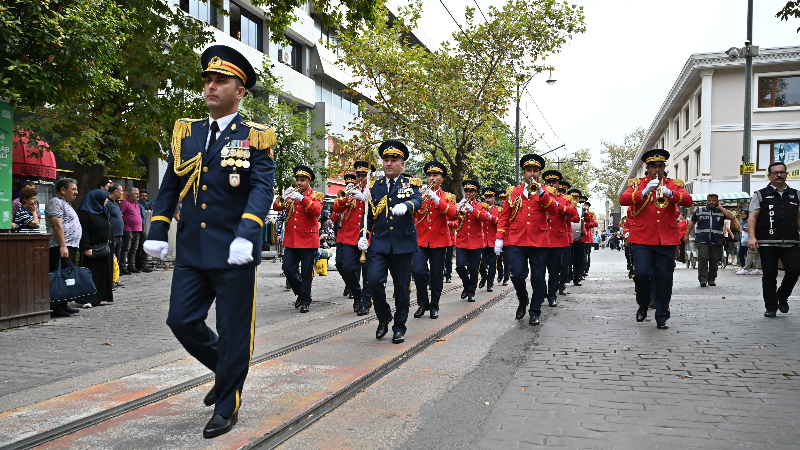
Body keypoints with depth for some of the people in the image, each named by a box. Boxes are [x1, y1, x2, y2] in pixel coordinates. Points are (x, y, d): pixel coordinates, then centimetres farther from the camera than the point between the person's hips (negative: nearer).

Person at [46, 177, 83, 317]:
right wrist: (63, 246, -23)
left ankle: (63, 305, 18)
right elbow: (57, 225, -18)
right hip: (61, 248, -11)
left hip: (70, 247, 11)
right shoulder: (56, 202, -9)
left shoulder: (66, 203, 23)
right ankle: (55, 308, -10)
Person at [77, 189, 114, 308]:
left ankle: (101, 298, 15)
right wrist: (86, 247, -23)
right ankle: (87, 300, -3)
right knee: (91, 274, -6)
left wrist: (111, 248, 18)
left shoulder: (103, 212, 18)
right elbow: (83, 231, -16)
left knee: (104, 274, 9)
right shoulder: (85, 212, -9)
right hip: (92, 250, -8)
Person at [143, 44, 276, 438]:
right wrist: (157, 232, 8)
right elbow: (170, 187, 15)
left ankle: (227, 406, 22)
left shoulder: (255, 137, -3)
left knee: (233, 330, 4)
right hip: (191, 251, 5)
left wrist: (246, 235, -28)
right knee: (181, 320, 6)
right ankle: (225, 369, 33)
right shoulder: (186, 133, 11)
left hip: (234, 253, -5)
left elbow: (263, 189, -14)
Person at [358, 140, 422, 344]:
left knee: (401, 286, 3)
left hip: (403, 243, -2)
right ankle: (384, 317, 13)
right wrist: (364, 235, 3)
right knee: (374, 280, -13)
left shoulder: (411, 184, 3)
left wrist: (405, 206, -41)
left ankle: (399, 328, 18)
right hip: (379, 243, 2)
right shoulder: (375, 186, 12)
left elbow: (418, 201, -18)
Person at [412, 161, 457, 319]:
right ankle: (422, 303, 5)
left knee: (436, 275, 3)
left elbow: (452, 214, -14)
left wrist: (436, 199, -23)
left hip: (439, 241, 0)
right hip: (421, 239, 1)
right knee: (418, 271, -12)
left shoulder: (447, 197, 6)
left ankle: (434, 306, 17)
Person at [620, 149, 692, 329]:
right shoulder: (637, 184, 9)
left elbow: (688, 201, -4)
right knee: (641, 273, -13)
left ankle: (662, 317, 13)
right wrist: (644, 192, -22)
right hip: (642, 239, -1)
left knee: (664, 279, 2)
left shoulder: (674, 185, 13)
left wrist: (669, 193, -21)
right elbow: (623, 199, -8)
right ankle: (643, 305, 15)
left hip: (666, 240, 2)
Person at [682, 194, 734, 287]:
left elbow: (731, 217, -6)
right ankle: (702, 279, -16)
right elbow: (692, 223, 16)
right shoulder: (699, 210, 13)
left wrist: (721, 208, -1)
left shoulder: (722, 211, 12)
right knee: (703, 258, -14)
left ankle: (712, 279, 14)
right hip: (702, 240, -1)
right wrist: (686, 235, 10)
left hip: (716, 241, 1)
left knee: (714, 260, 3)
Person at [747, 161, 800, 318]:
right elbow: (752, 217, -1)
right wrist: (751, 237, -13)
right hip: (767, 243, -2)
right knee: (769, 275, 2)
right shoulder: (761, 195, 6)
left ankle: (782, 296, 15)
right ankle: (771, 306, 13)